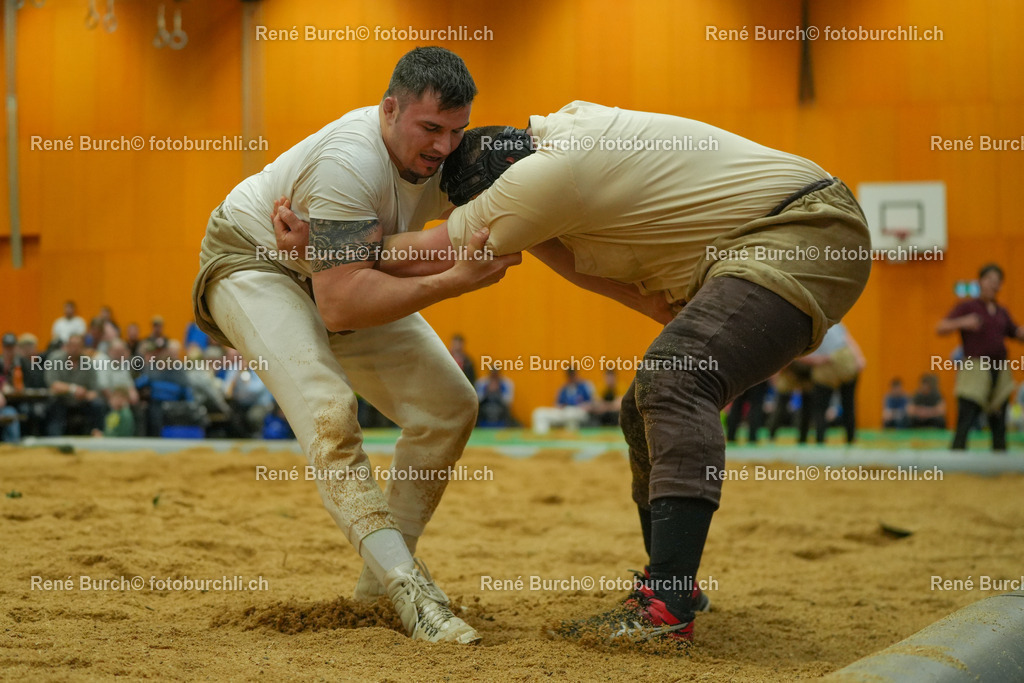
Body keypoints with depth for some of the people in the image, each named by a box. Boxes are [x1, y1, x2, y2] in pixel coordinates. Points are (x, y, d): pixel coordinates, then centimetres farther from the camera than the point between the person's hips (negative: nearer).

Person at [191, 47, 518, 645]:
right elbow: (341, 304, -43)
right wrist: (456, 280, -47)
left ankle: (381, 573, 6)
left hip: (339, 270, 8)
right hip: (252, 263, -7)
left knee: (450, 406, -1)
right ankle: (406, 586, -35)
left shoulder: (443, 154, -15)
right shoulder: (349, 163, -37)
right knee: (328, 409, -30)